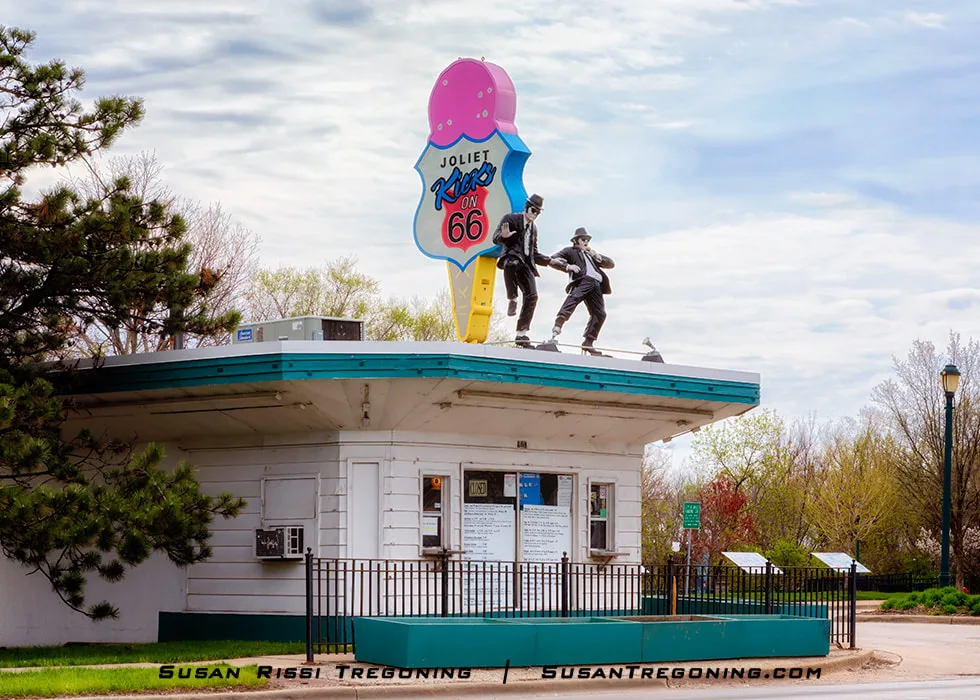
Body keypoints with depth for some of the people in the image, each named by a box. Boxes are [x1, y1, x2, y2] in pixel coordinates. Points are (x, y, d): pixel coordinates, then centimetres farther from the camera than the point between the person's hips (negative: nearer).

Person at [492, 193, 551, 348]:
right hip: (511, 258, -6)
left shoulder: (533, 227, 25)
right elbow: (496, 238, -6)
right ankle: (512, 299, -26)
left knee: (532, 296, -9)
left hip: (526, 264, 6)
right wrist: (503, 236, -29)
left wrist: (549, 261, 17)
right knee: (512, 263, -43)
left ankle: (521, 334, -3)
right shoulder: (510, 219, 5)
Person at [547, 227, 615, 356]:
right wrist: (567, 266, -8)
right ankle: (557, 328, -40)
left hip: (596, 285, 6)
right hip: (582, 280, -6)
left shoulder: (591, 254, 39)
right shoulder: (570, 251, 22)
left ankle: (588, 343, -2)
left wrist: (599, 258, 14)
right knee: (573, 299, -32)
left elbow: (611, 264, 33)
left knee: (600, 313, -5)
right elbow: (553, 260, 8)